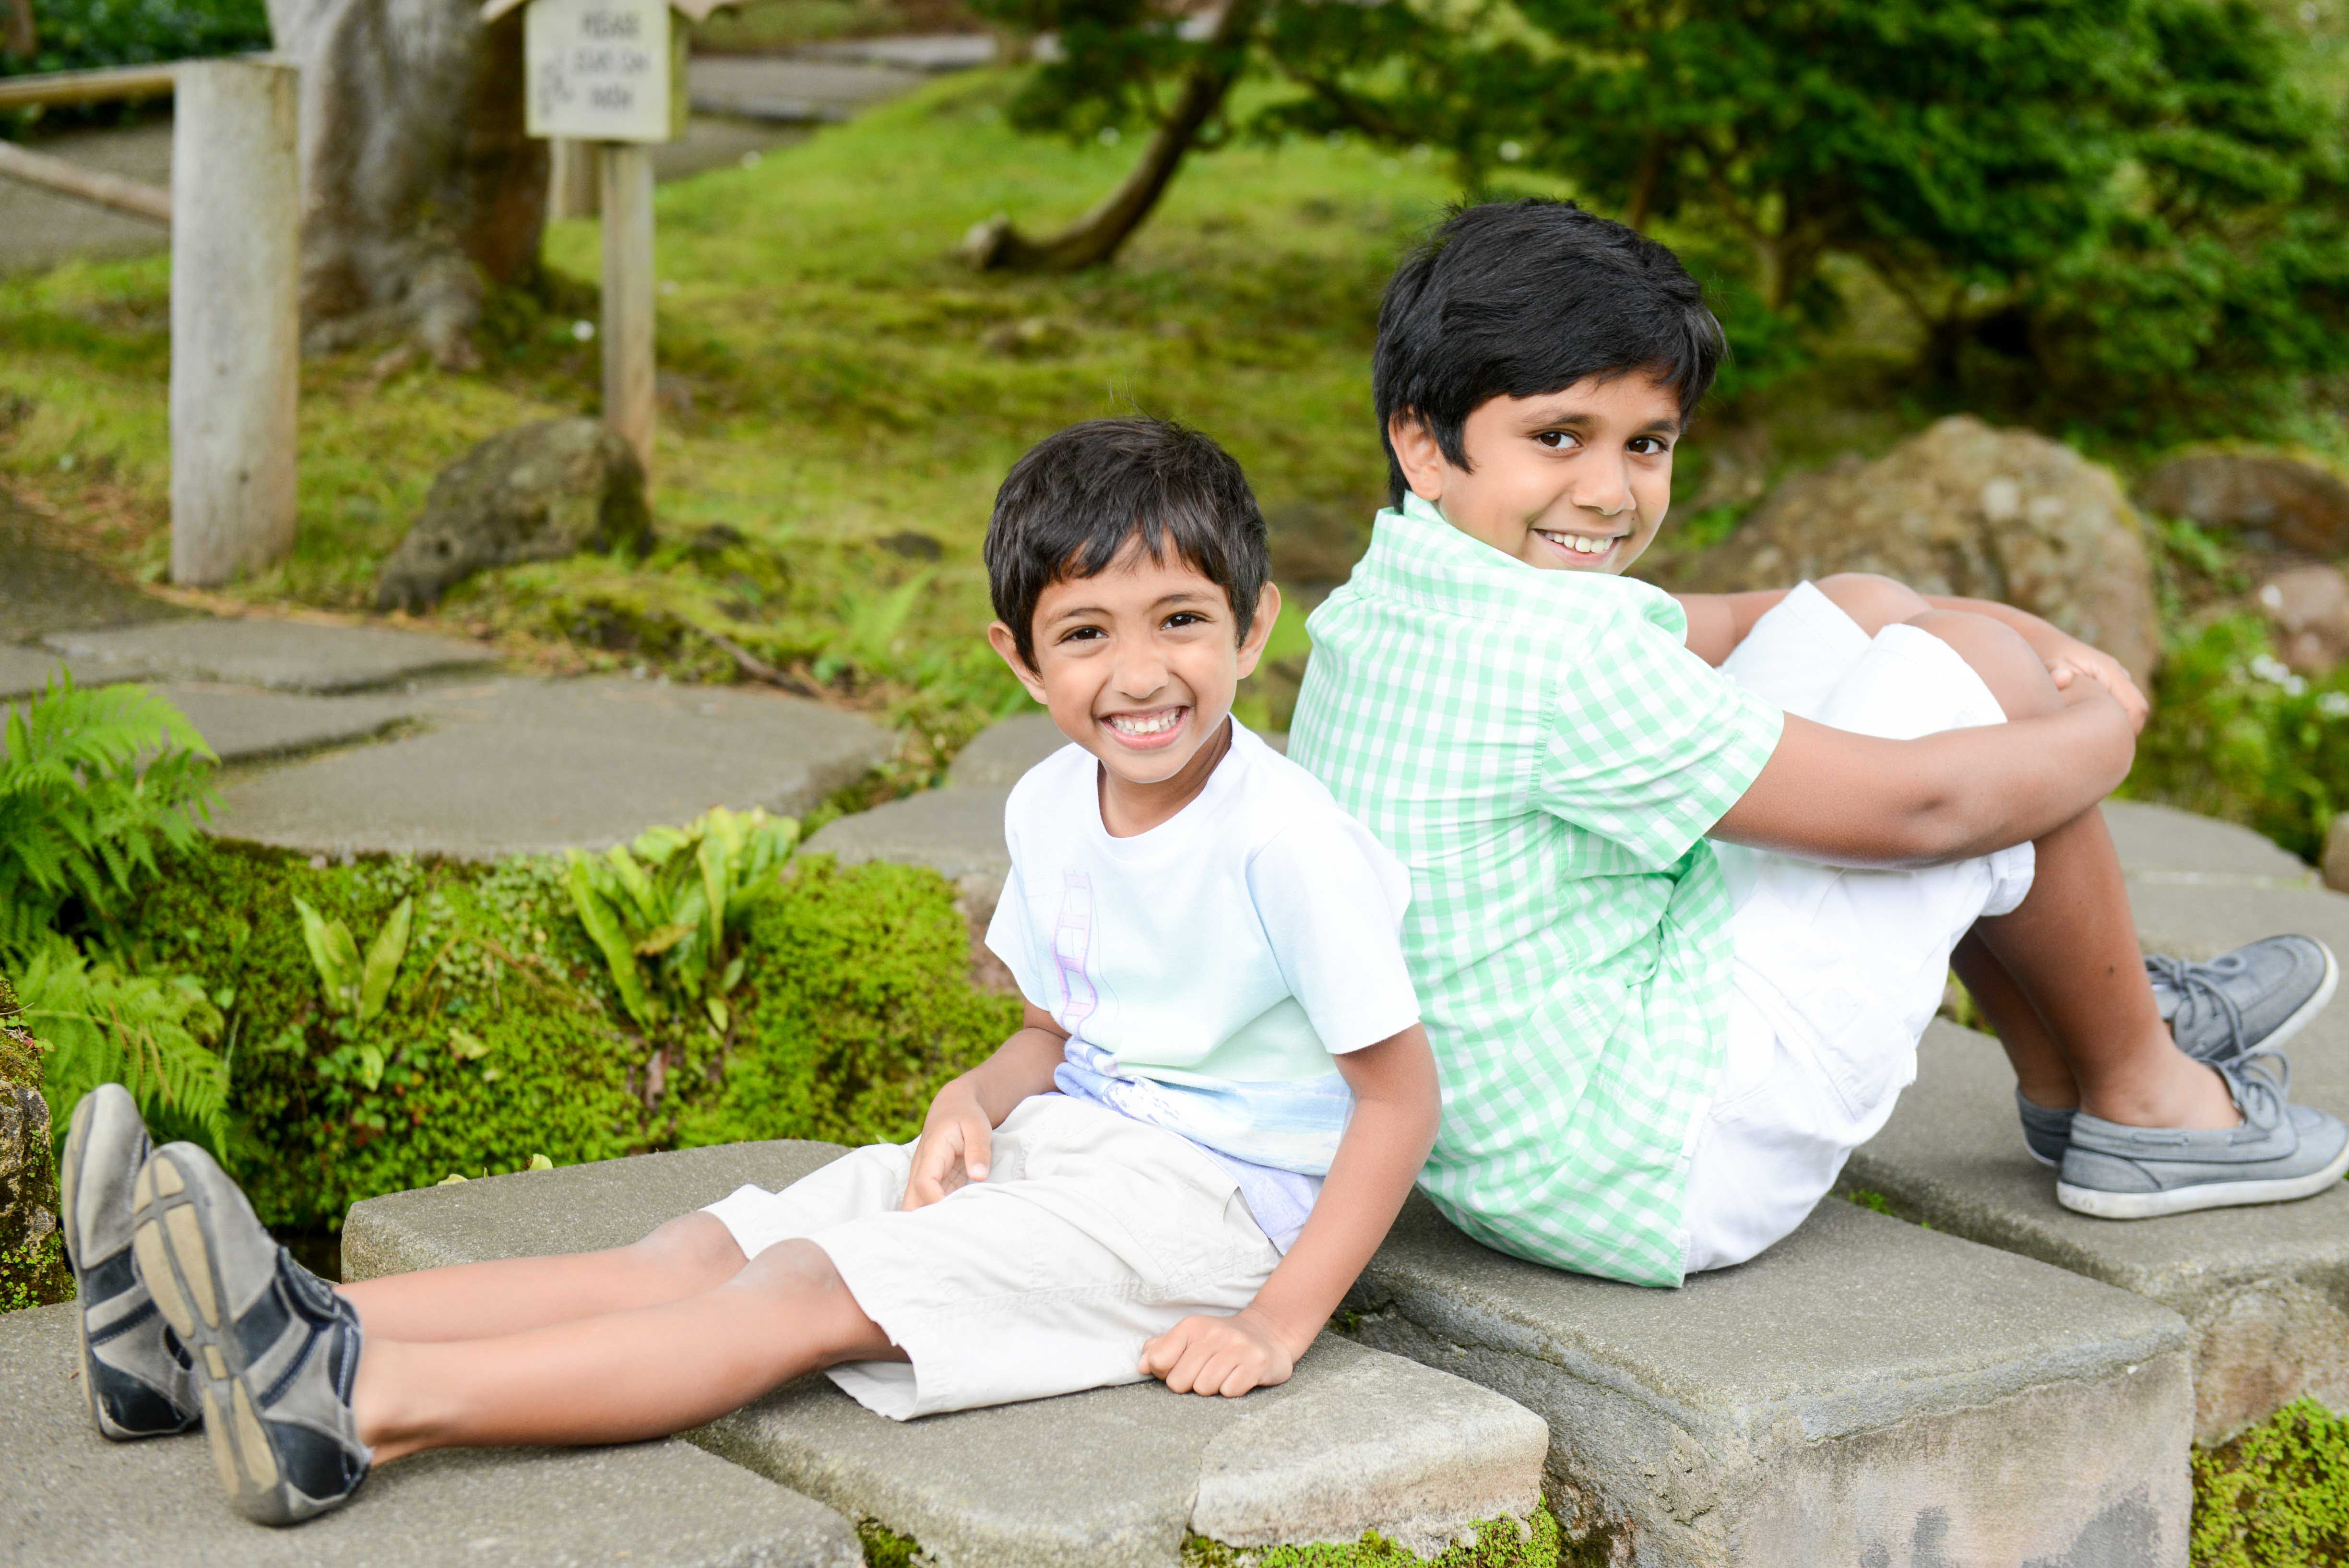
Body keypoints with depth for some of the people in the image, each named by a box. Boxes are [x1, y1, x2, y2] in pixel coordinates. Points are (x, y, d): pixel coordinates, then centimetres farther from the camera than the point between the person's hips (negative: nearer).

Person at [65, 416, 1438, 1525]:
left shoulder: (1285, 840, -18)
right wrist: (978, 1097, -5)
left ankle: (361, 1402, -38)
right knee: (695, 1253, -10)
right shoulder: (1051, 810, 6)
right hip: (1061, 1138, 7)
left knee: (801, 1298, -24)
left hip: (1200, 1191, -7)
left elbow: (1403, 1094, -15)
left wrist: (1281, 1323, -20)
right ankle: (261, 1336, -21)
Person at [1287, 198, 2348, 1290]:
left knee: (1865, 619, 15)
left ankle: (2062, 1074, 26)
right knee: (1966, 669, -3)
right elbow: (1912, 808, -20)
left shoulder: (1402, 597, 6)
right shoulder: (1549, 655, -26)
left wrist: (2045, 647, 4)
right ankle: (2140, 1101, 15)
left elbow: (1720, 630, 14)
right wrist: (2103, 728, 1)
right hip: (1656, 1180, -10)